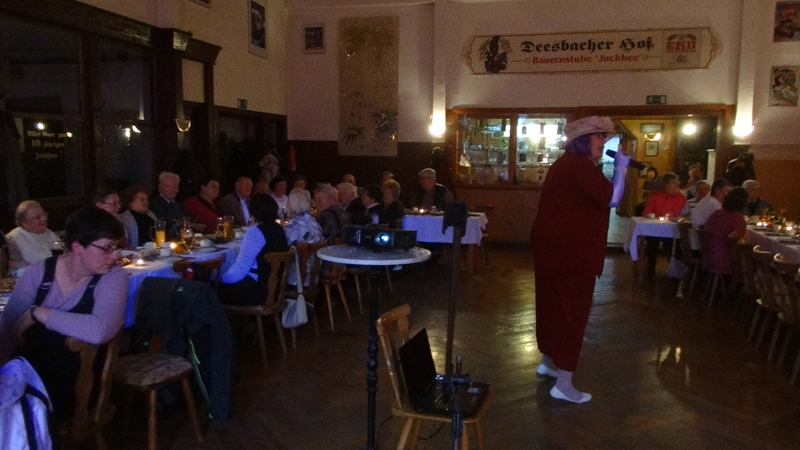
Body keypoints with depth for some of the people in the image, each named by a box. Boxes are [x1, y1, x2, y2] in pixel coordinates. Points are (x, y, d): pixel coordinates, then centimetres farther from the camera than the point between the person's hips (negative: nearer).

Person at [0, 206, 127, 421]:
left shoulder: (113, 277, -13)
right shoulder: (39, 272, -2)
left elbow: (100, 331, -30)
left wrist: (37, 313, -21)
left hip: (78, 381, -4)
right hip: (28, 373, 4)